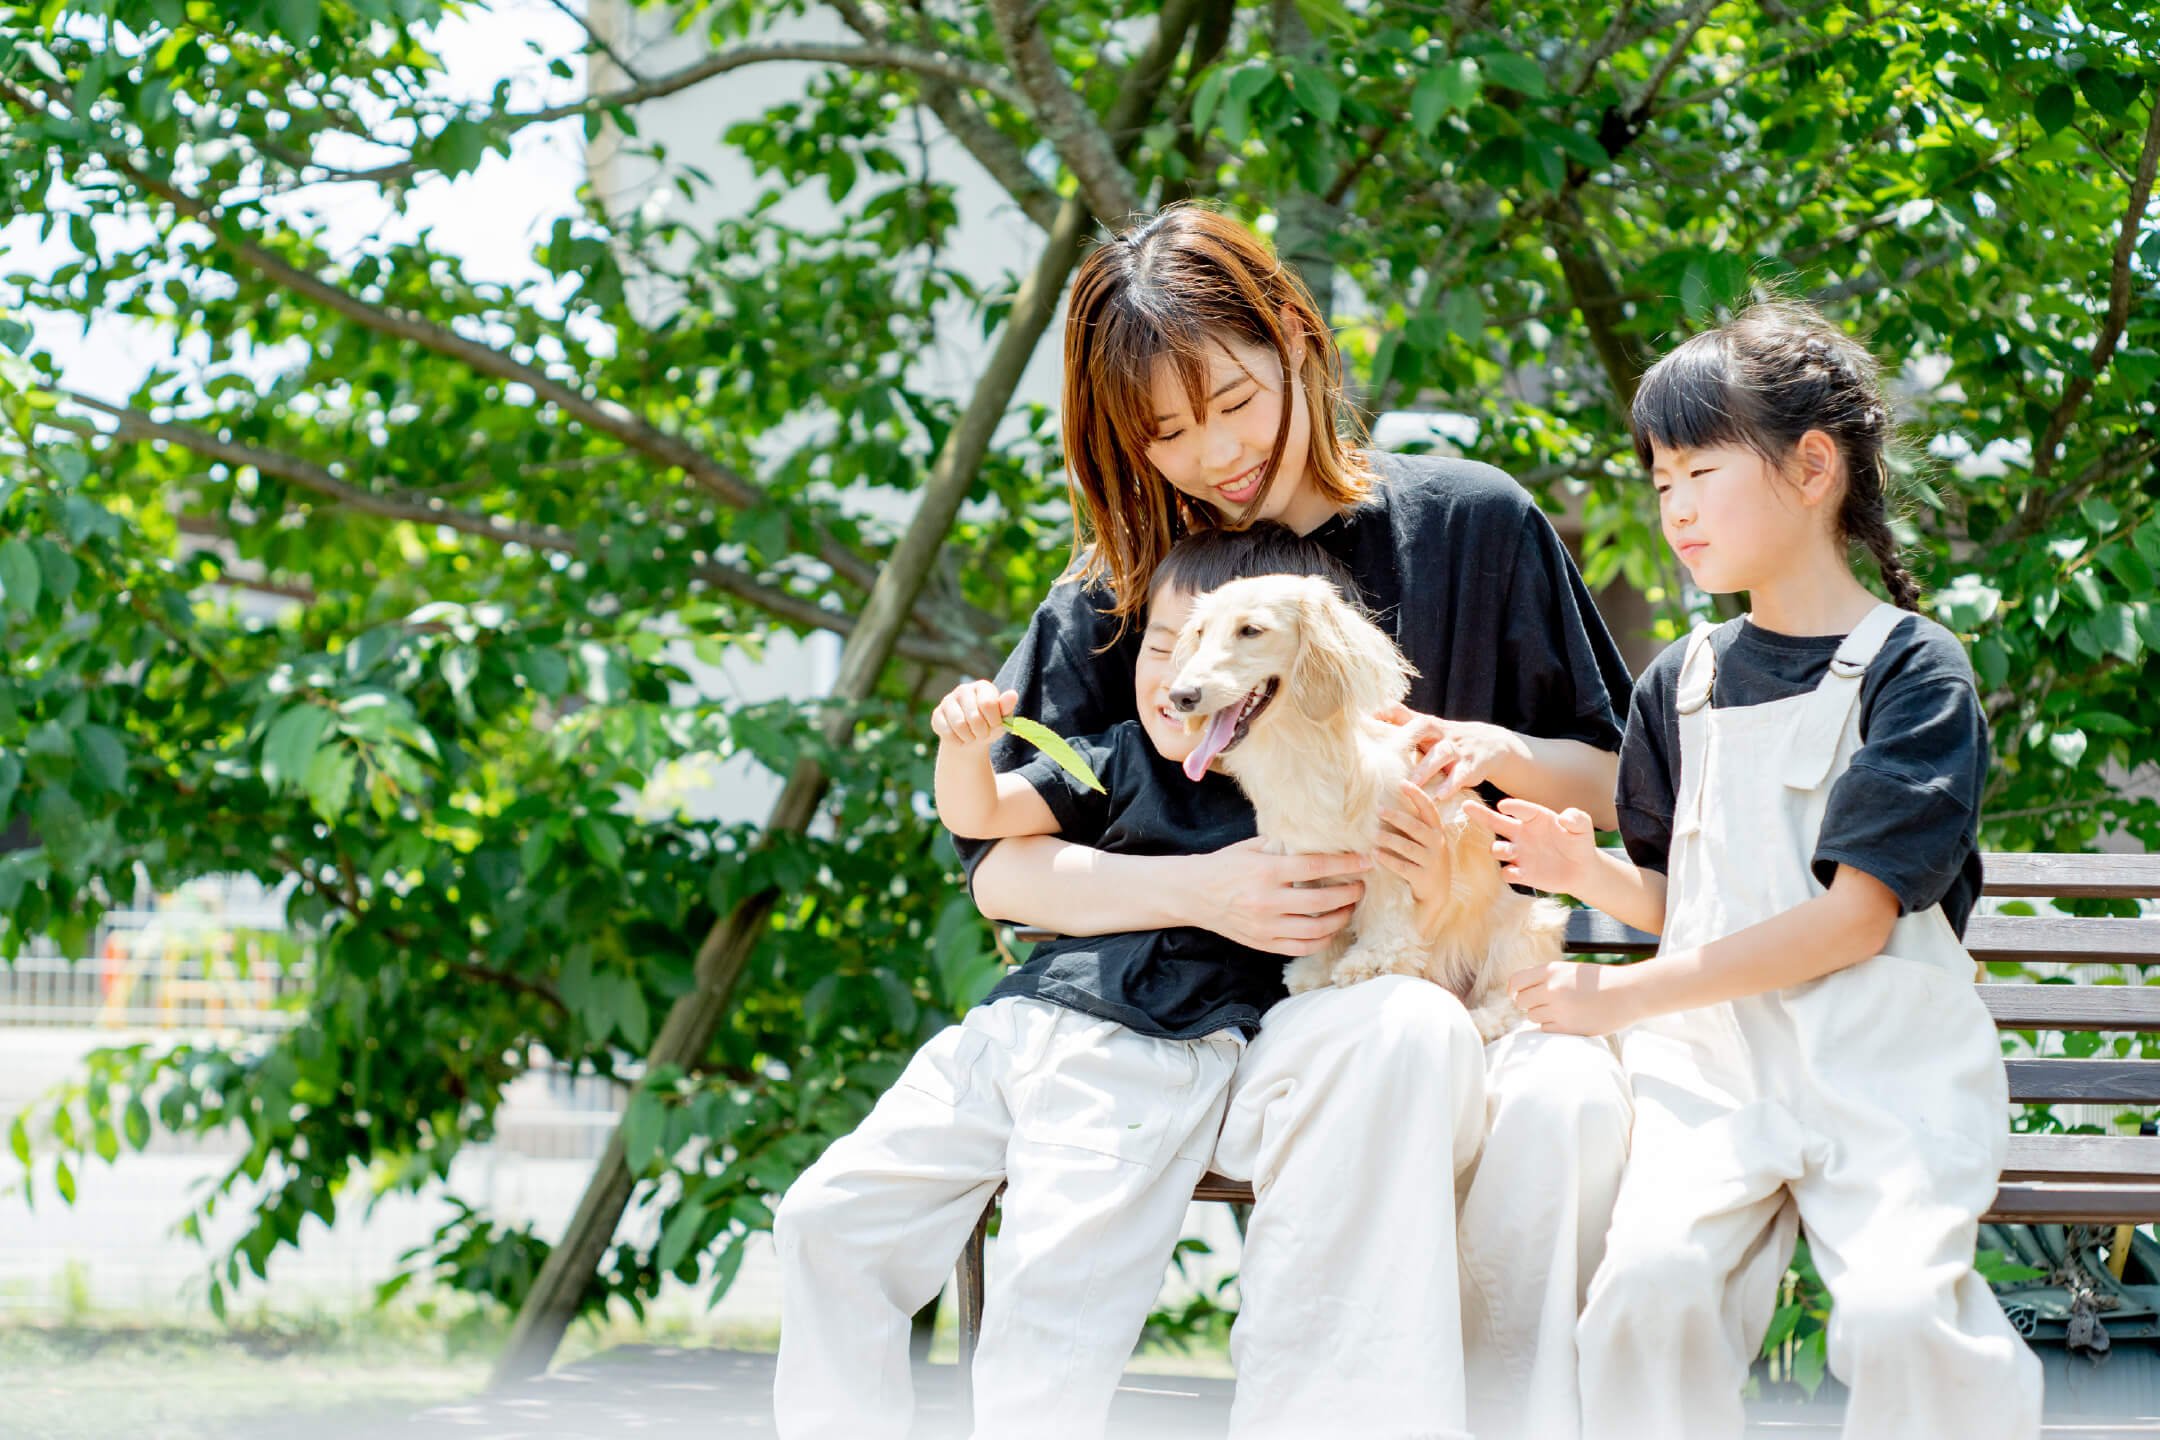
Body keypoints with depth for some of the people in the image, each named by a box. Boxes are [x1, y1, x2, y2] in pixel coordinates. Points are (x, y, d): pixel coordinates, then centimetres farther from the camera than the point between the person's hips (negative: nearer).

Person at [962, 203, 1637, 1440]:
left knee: (1576, 1102, -35)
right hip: (1232, 1020, -1)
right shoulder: (1115, 601, 4)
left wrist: (1501, 754, -9)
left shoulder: (1476, 525, 6)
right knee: (1404, 1034, -37)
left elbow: (1617, 784, 14)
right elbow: (1002, 868, 1)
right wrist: (1206, 890, -16)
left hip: (1475, 988, 1)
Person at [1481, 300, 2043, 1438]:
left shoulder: (1914, 670, -1)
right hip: (1711, 1055, 3)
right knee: (1652, 1279, -27)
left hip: (1883, 1064, -3)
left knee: (1899, 1312, -28)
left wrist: (1627, 994, -12)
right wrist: (1590, 871, -1)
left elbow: (1852, 918, -9)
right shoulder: (1678, 684, 16)